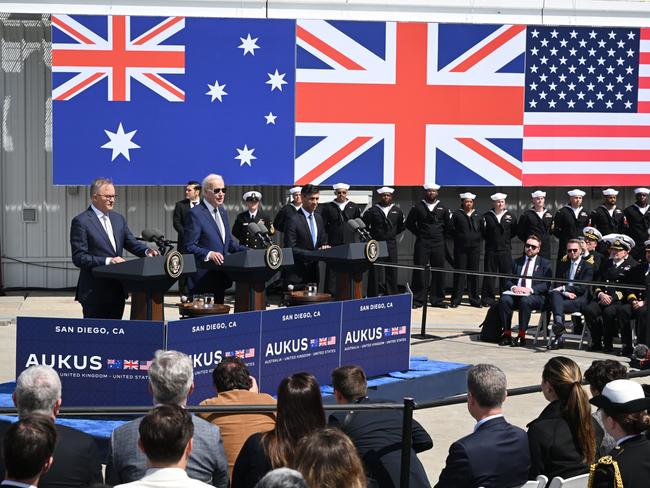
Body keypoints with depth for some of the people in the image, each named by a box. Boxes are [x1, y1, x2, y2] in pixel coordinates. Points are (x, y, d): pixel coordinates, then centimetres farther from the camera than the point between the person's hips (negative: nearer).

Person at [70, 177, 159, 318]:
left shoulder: (118, 219, 14)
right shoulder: (81, 222, -9)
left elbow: (131, 242, 13)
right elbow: (79, 258, -14)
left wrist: (147, 251, -9)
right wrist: (107, 261, -22)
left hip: (117, 291, 7)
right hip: (94, 294, -7)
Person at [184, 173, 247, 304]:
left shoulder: (222, 212, 16)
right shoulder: (195, 214, -11)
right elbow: (190, 247, -14)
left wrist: (247, 251, 6)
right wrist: (208, 254, -28)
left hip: (221, 276, 8)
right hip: (203, 277, -8)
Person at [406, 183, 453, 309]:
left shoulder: (443, 208, 10)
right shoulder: (418, 207, 4)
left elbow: (449, 226, 14)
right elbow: (409, 223, 7)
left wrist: (441, 234, 7)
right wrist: (419, 233, 3)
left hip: (438, 243, 2)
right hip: (422, 243, -2)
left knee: (438, 272, 1)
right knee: (419, 271, -4)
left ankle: (437, 299, 8)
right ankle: (418, 299, 0)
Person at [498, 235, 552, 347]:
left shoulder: (545, 264, 11)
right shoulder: (516, 262, 22)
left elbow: (546, 285, -1)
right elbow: (508, 281, 15)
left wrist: (530, 289, -17)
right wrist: (513, 287, -9)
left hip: (535, 296, -3)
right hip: (516, 294, 3)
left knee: (525, 301, -37)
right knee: (504, 299, -29)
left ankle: (521, 336, -32)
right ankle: (507, 334, -26)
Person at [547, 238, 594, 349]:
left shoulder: (587, 267, 7)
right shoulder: (562, 264, 22)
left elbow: (582, 288, -4)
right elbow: (557, 284, 13)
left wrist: (563, 288, -12)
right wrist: (565, 292, -9)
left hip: (579, 299, -3)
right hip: (563, 296, 3)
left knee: (556, 304, -34)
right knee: (554, 293, -34)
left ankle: (558, 337, -40)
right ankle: (558, 322, -53)